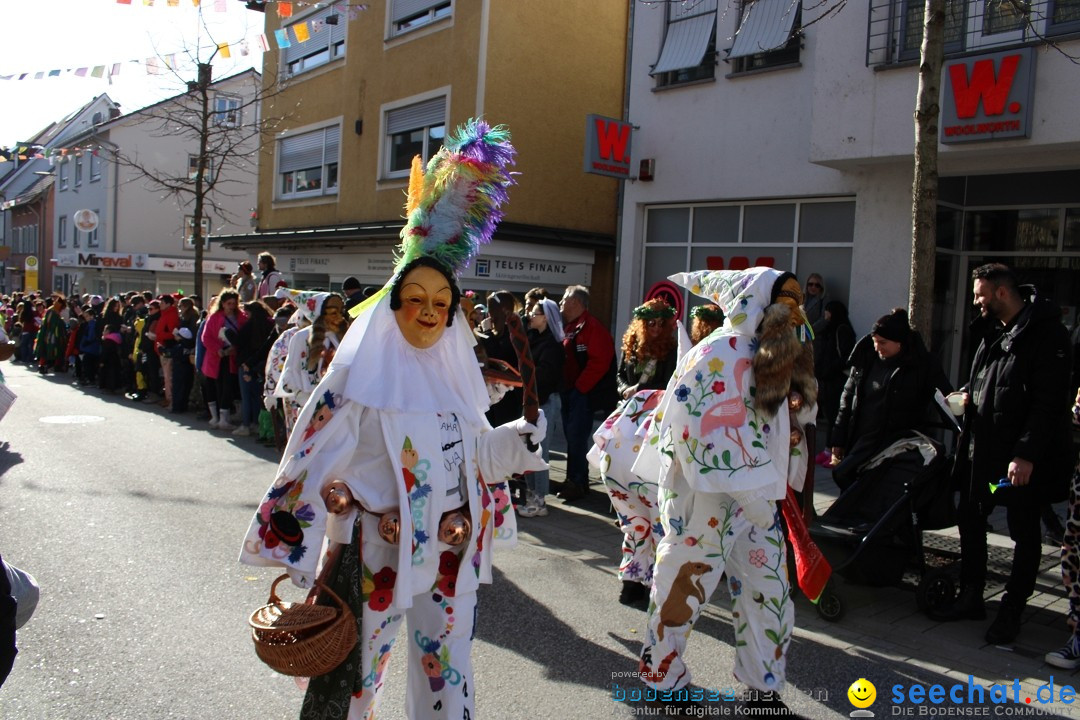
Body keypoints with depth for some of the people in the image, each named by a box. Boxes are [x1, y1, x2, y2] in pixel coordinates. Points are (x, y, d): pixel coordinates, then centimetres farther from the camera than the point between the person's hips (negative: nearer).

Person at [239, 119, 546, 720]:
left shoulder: (458, 374, 5)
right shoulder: (361, 376, -10)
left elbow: (475, 455, 10)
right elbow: (317, 461, -8)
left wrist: (520, 436, -5)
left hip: (453, 554, 5)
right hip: (377, 552, -4)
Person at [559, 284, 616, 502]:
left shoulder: (592, 327, -12)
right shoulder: (566, 327, 15)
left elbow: (600, 361, -20)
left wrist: (580, 387, -18)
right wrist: (561, 386, 9)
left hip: (583, 393, -8)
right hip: (567, 391, 8)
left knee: (576, 439, -8)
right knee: (571, 437, 11)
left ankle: (576, 482, -2)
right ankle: (577, 481, 19)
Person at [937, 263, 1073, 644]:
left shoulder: (1046, 334, -14)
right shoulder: (994, 331, 12)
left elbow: (1048, 403, -20)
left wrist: (1026, 454, -24)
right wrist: (969, 394, 5)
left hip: (1022, 458, -8)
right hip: (981, 448, 9)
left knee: (1024, 533, 6)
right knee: (970, 523, 15)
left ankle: (1011, 612, 17)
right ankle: (971, 598, 29)